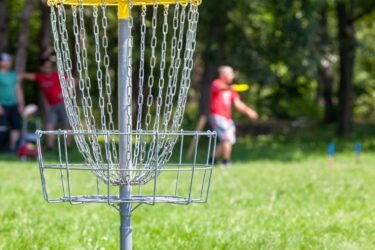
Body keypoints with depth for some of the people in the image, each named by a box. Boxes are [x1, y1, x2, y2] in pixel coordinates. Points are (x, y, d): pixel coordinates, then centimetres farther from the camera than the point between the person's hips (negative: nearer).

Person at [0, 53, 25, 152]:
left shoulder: (14, 75, 13)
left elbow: (18, 90, 18)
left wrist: (21, 104, 12)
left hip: (14, 106, 6)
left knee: (17, 125, 3)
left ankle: (13, 146, 9)